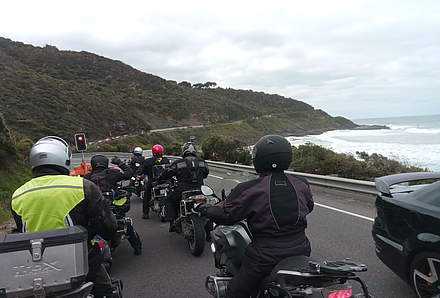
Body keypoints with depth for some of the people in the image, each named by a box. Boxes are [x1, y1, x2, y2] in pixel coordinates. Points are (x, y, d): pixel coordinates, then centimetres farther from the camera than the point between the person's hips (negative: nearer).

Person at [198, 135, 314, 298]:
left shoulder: (250, 190, -17)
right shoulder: (301, 184, -2)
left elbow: (226, 214, -7)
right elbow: (309, 206, 17)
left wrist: (205, 210, 12)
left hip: (266, 257, -5)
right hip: (300, 251, 5)